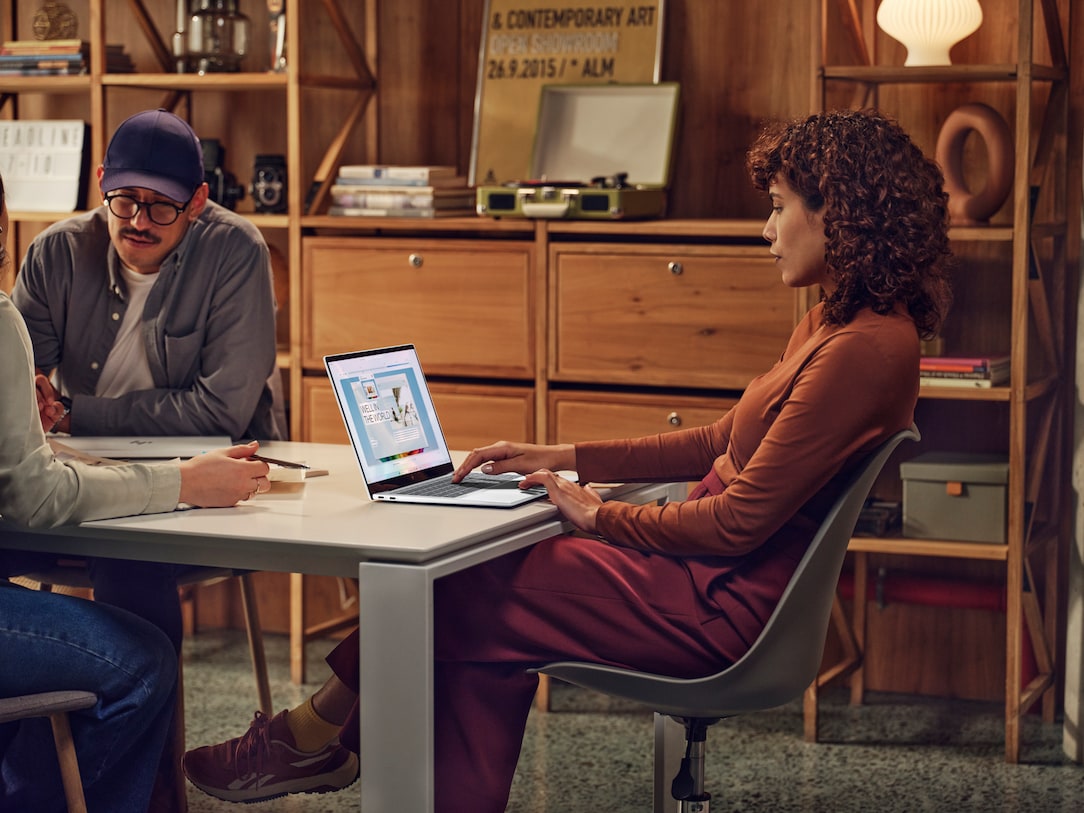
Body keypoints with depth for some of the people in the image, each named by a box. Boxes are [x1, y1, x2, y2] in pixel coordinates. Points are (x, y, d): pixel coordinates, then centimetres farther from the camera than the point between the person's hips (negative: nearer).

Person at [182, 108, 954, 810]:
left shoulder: (865, 348, -23)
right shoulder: (837, 320, 10)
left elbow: (738, 521, -22)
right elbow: (721, 442, 17)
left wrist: (600, 515, -8)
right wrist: (566, 458, 12)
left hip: (720, 606, -9)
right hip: (710, 572, 9)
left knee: (462, 600, -1)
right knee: (486, 584, 3)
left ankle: (319, 732, 22)